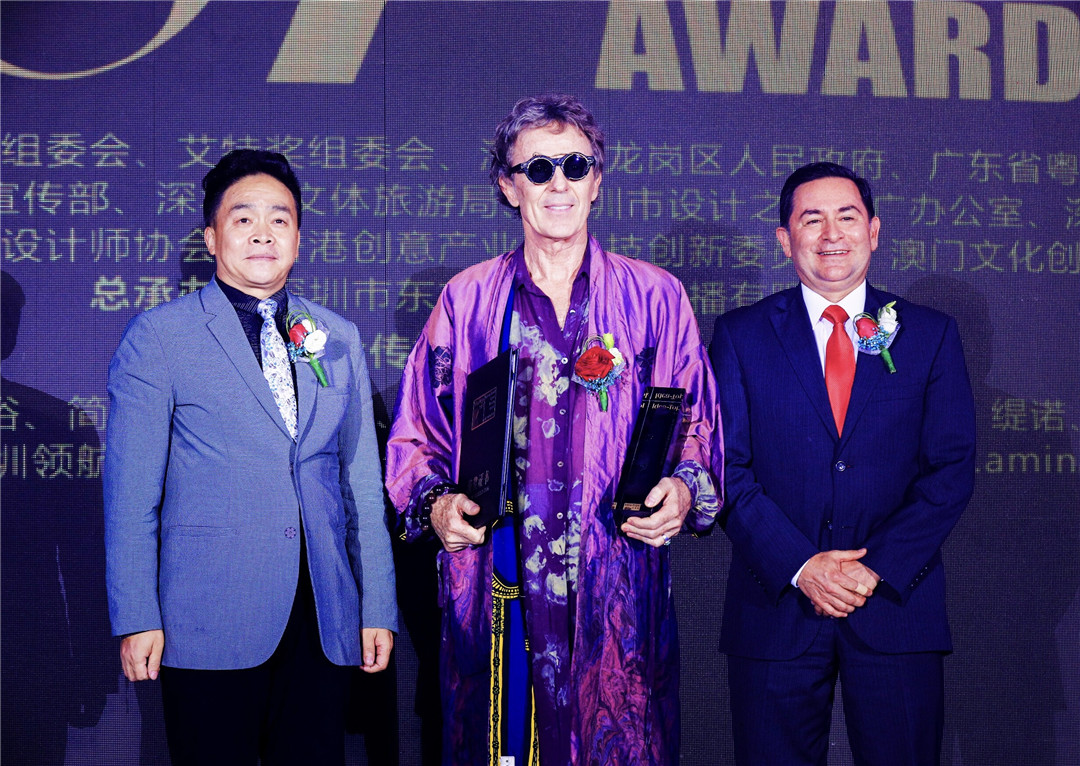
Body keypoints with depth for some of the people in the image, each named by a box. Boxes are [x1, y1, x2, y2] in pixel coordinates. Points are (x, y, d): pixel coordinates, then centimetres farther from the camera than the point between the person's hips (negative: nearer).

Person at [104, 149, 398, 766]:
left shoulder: (340, 339, 12)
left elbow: (363, 480, 12)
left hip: (325, 619, 3)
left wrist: (379, 607, 7)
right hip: (208, 621, -3)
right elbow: (131, 492, -2)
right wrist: (136, 619, -7)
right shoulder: (157, 338, 1)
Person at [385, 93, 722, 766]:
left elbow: (699, 426, 8)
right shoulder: (467, 300, 8)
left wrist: (683, 490, -11)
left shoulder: (655, 297, 7)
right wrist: (436, 503, -8)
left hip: (619, 590, 0)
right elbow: (417, 433, 10)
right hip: (498, 591, 0)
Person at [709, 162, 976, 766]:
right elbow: (727, 466, -2)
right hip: (776, 607, 0)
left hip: (897, 603, 1)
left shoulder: (931, 335, 7)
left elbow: (953, 468, 1)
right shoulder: (740, 334, 4)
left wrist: (879, 568, -11)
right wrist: (799, 565, -14)